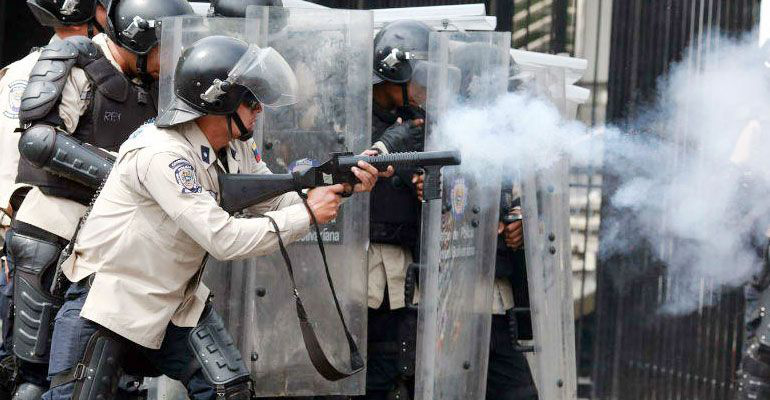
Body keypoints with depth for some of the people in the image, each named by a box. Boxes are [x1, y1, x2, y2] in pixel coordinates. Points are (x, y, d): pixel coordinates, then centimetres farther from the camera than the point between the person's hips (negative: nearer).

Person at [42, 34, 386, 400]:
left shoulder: (235, 149, -1)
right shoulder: (161, 153, -27)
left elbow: (273, 202, 7)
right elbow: (224, 239, -30)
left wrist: (340, 188, -10)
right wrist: (307, 215, -22)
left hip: (177, 301, 8)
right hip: (107, 297, -7)